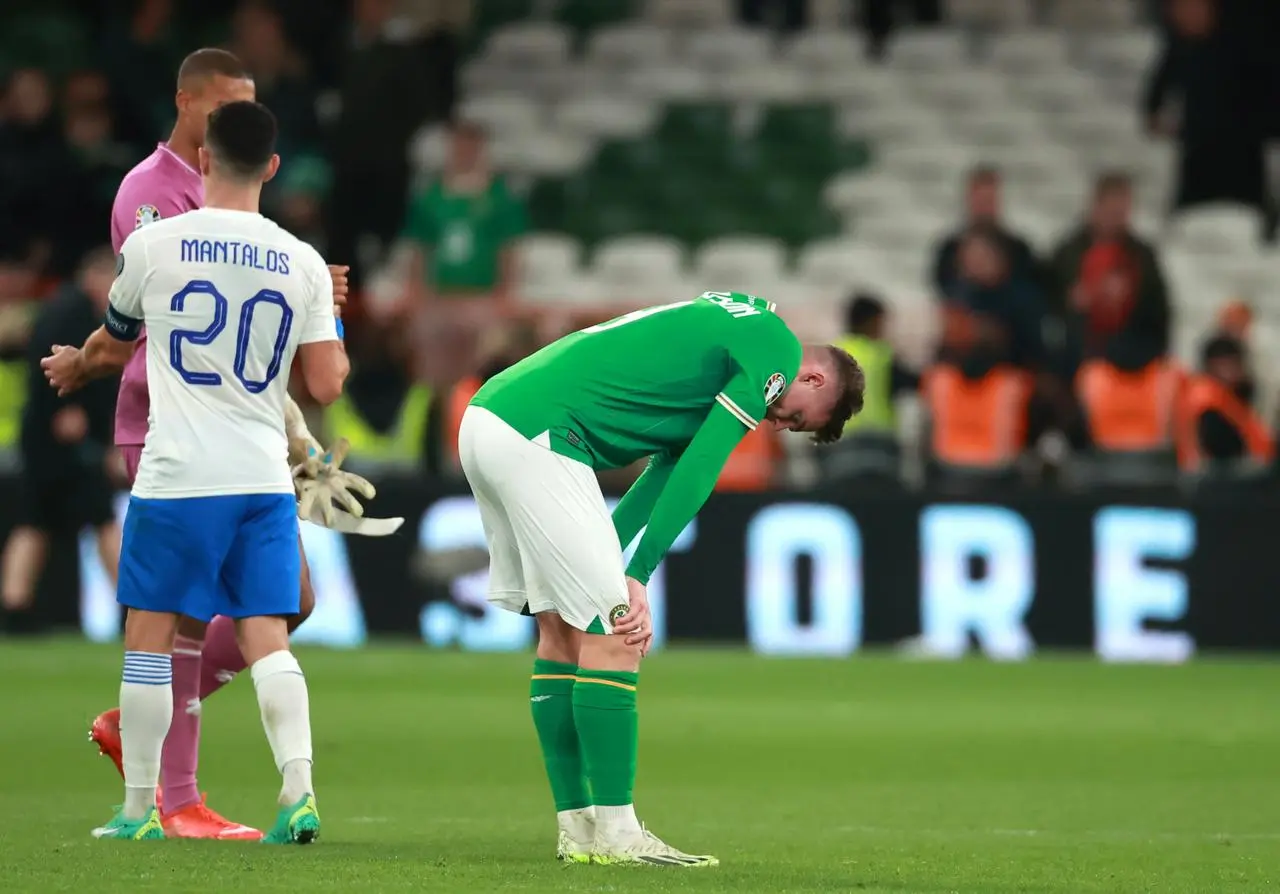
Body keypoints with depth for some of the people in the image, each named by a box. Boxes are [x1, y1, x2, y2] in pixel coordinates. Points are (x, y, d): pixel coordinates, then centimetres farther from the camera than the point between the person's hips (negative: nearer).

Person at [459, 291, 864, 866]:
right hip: (537, 436, -10)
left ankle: (578, 829, 17)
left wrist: (612, 569, 8)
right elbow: (697, 471, -6)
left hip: (485, 417, 10)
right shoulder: (775, 349, -1)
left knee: (563, 630, 14)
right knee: (613, 632, -5)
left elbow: (670, 468, 19)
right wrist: (636, 576, -6)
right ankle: (614, 833, -3)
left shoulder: (727, 330, 28)